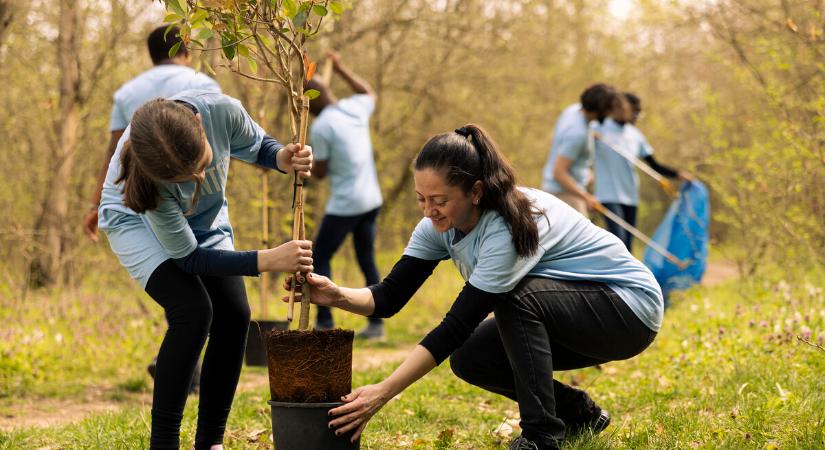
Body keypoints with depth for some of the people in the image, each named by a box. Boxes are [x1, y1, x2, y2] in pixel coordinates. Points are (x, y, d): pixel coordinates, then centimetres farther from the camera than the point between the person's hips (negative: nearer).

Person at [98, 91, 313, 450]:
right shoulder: (149, 175, -41)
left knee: (234, 315, -9)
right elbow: (186, 256, -28)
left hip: (204, 218, 5)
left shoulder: (221, 110, -34)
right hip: (138, 220, -5)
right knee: (193, 310, -25)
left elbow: (257, 147, -8)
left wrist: (284, 158, -32)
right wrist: (267, 260, -37)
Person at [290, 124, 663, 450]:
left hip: (631, 308, -8)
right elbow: (390, 297, -11)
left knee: (516, 298, -31)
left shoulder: (511, 226, -33)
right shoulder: (439, 225, -10)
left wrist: (382, 393, -40)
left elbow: (457, 325, -36)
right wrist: (336, 295, -33)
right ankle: (577, 411, 11)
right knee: (468, 360, -10)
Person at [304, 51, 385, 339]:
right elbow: (369, 93, 30)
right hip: (371, 200, 7)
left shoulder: (321, 128, -15)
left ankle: (324, 323, -1)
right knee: (367, 260, 14)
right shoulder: (356, 108, 4)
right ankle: (376, 323, 14)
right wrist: (340, 69, 34)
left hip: (344, 205, -7)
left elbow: (319, 173, -7)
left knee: (319, 259, 4)